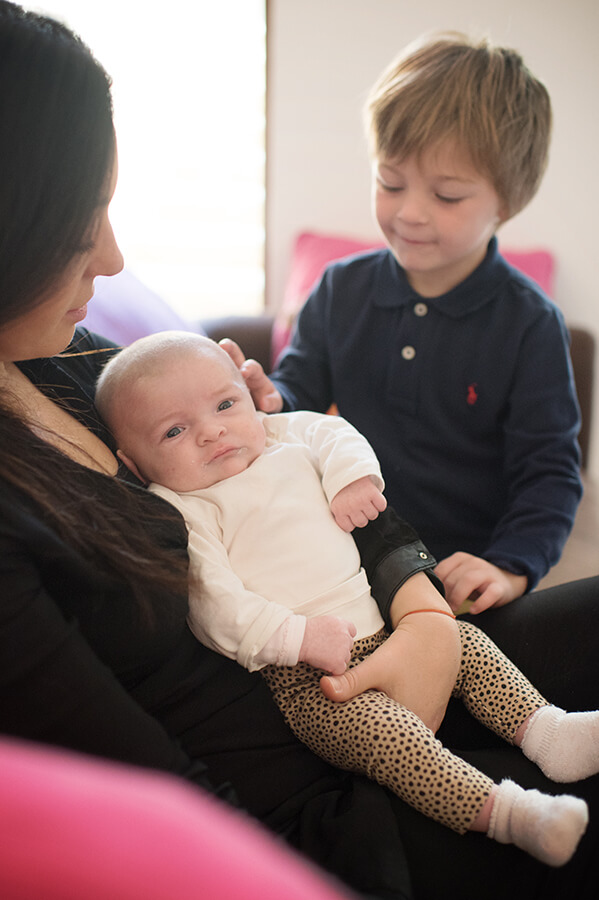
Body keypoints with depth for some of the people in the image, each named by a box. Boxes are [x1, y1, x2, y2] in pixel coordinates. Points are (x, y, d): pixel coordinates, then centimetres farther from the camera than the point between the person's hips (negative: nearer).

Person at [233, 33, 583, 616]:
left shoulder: (530, 325, -8)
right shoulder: (341, 290, 3)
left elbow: (548, 471, -6)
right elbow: (298, 388, 10)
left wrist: (511, 567, -20)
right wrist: (268, 402, -14)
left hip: (460, 569, -2)